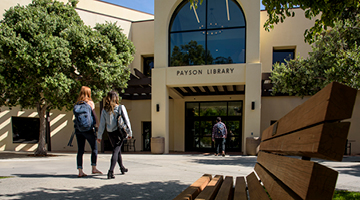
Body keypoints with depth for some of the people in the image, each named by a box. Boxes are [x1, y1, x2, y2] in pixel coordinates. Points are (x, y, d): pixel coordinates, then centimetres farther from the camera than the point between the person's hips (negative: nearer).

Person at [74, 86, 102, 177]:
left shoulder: (77, 103, 10)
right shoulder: (90, 102, -3)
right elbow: (94, 115, -8)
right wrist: (98, 125, -2)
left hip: (78, 128, 5)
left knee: (80, 150, 7)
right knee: (94, 148, 7)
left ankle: (80, 171, 8)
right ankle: (94, 168, 5)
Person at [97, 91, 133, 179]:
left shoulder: (105, 110, -1)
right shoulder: (121, 108, -8)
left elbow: (102, 124, -1)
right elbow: (127, 121, -7)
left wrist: (99, 136, 6)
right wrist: (130, 133, 1)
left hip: (110, 133, 4)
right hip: (119, 132, -4)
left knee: (117, 150, 20)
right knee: (116, 151, -1)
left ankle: (122, 168, 36)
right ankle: (111, 171, -14)